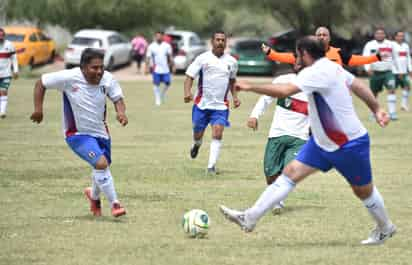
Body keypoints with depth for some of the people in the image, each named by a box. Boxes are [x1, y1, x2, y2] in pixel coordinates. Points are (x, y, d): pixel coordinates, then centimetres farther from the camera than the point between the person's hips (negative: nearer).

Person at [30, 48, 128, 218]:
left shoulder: (107, 79, -12)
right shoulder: (69, 78, -21)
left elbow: (117, 99, 1)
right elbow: (41, 84, -8)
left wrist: (121, 112, -20)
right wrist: (38, 108, -14)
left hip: (100, 132, 5)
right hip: (77, 134, -5)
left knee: (102, 167, 19)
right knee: (101, 163, -25)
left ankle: (94, 196, 52)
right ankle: (114, 204, -13)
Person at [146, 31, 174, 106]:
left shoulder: (167, 46, 4)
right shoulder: (151, 46, -1)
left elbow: (170, 57, 10)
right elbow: (148, 58, -1)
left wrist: (172, 66, 7)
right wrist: (147, 68, -7)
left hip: (165, 69, 2)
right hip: (156, 69, -2)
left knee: (167, 83, -1)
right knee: (156, 84, 1)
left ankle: (162, 94, 26)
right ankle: (157, 100, 11)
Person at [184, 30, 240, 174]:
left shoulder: (231, 61, 5)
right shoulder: (202, 58, -5)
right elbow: (189, 76, -7)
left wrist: (234, 96, 11)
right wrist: (187, 92, -24)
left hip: (221, 105, 1)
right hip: (202, 104, -1)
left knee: (217, 134, -14)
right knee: (198, 134, 9)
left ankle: (211, 166, -13)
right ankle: (196, 145, 46)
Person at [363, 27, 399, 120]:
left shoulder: (390, 44, 8)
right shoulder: (370, 45, -2)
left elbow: (394, 58, 21)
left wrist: (396, 69, 26)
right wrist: (368, 68, -29)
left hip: (387, 71, 1)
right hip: (375, 73, -1)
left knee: (391, 89, -19)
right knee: (374, 93, 7)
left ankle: (392, 112, -21)